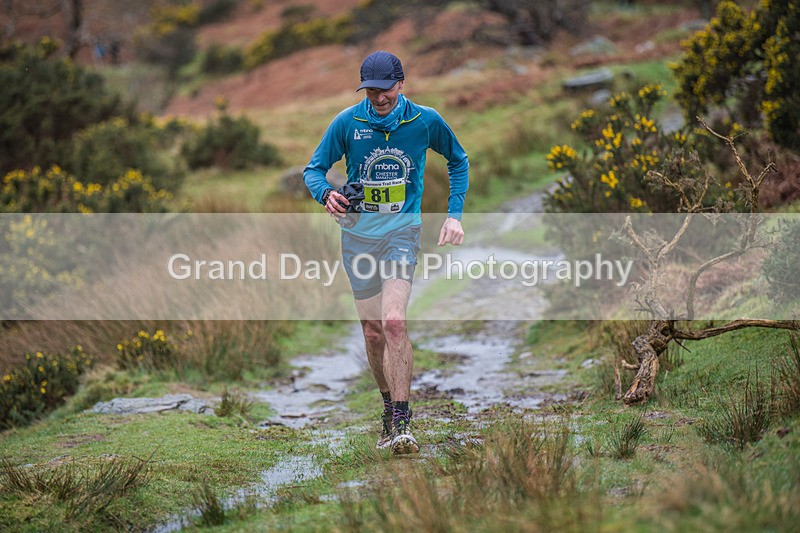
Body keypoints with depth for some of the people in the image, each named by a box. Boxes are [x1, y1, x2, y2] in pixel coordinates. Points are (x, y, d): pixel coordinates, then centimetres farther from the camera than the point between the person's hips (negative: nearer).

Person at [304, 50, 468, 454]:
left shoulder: (425, 121, -4)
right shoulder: (347, 123, -5)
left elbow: (458, 161, 14)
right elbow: (313, 169, 4)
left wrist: (454, 214, 5)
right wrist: (326, 193, -19)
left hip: (402, 230, -2)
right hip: (358, 234, 2)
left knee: (393, 322, -21)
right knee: (373, 332, 6)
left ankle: (402, 424, -20)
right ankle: (389, 408, 27)